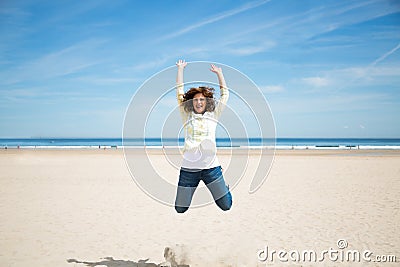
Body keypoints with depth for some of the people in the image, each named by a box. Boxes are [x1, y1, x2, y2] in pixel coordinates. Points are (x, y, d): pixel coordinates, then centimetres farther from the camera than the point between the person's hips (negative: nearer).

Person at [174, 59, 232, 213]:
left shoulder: (213, 115, 10)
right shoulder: (187, 115, 8)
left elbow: (225, 94, 13)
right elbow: (179, 93, 7)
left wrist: (219, 73, 15)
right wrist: (180, 69, 11)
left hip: (211, 167, 0)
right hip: (189, 168, 0)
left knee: (226, 206, 2)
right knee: (180, 209, 2)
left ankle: (223, 189, 38)